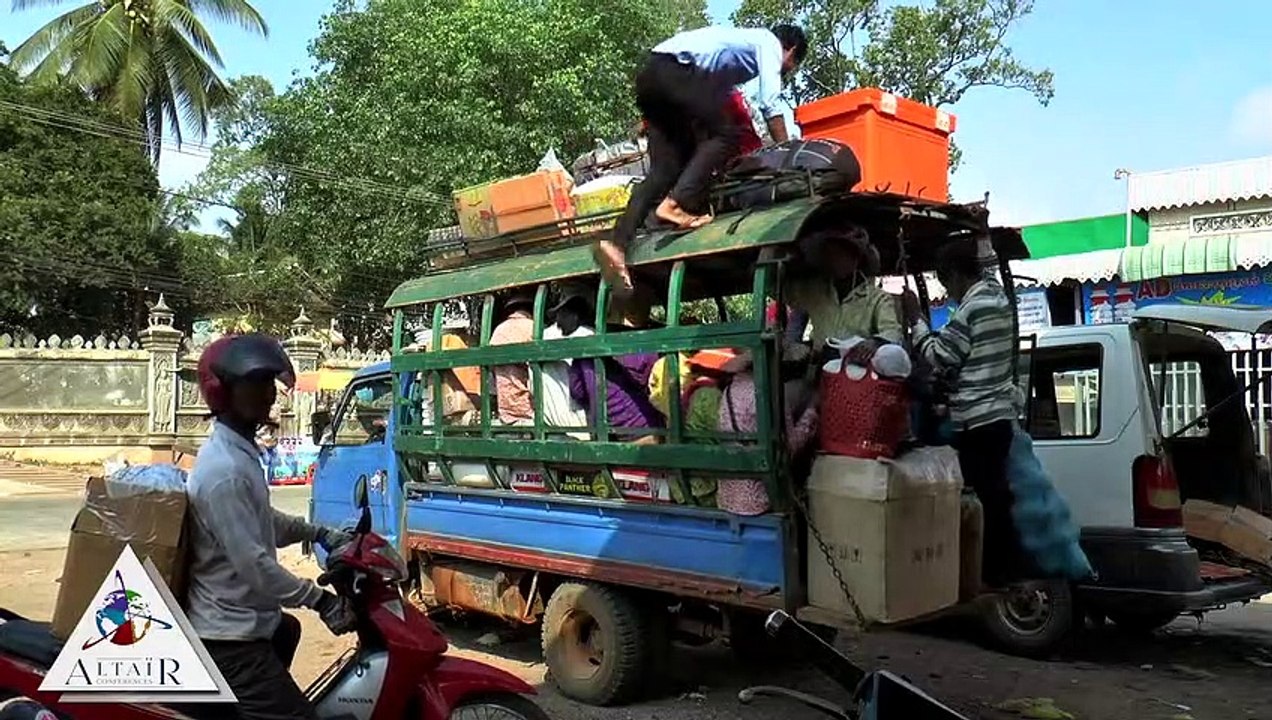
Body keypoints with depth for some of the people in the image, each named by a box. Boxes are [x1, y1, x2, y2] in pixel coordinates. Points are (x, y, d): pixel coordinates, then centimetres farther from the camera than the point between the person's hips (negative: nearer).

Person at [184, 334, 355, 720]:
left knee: (287, 630, 39)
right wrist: (321, 600, -19)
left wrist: (318, 534, 13)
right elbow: (254, 565, -27)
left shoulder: (240, 452, 7)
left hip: (242, 619, 11)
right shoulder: (224, 469, -27)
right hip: (230, 635, -11)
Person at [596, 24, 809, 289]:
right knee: (724, 135, -6)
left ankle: (618, 242, -11)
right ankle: (676, 204, -24)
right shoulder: (770, 42, 10)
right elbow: (770, 104, -1)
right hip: (676, 70, -9)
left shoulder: (746, 39, 35)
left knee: (665, 168, 2)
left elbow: (723, 100, 36)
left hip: (650, 76, 9)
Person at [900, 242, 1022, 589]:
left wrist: (915, 319, -6)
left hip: (976, 418, -10)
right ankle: (1004, 567, 23)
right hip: (998, 411, 10)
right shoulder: (998, 297, 12)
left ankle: (992, 573, 4)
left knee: (983, 498, -3)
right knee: (997, 495, 15)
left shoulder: (970, 309, -17)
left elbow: (939, 358, -11)